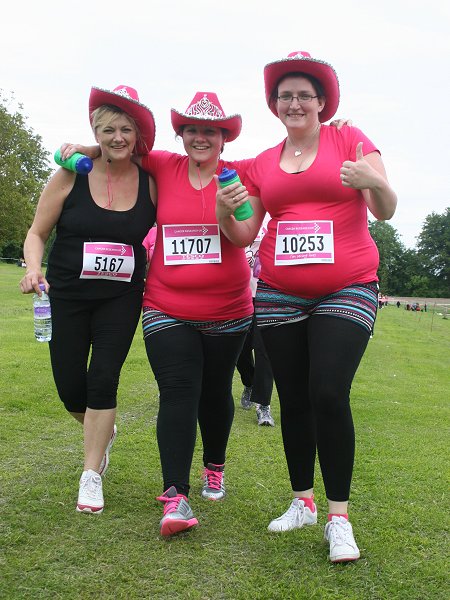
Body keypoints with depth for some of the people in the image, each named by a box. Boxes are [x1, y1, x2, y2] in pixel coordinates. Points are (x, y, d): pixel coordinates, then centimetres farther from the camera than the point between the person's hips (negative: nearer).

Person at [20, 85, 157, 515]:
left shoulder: (150, 182, -4)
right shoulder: (71, 176, -7)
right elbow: (37, 233, -1)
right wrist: (34, 269, -19)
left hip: (121, 299, 0)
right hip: (66, 297, 1)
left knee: (103, 380, -6)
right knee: (70, 388, 4)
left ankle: (91, 475, 10)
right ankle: (104, 432, 39)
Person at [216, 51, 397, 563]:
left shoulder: (348, 140, 2)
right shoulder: (262, 165, 12)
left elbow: (386, 211, -2)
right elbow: (243, 235, 11)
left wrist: (376, 183, -24)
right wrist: (224, 212, -10)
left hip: (346, 291, -4)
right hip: (279, 297, 4)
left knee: (329, 394, -14)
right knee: (293, 400, 8)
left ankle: (338, 517, -1)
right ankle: (302, 501, 25)